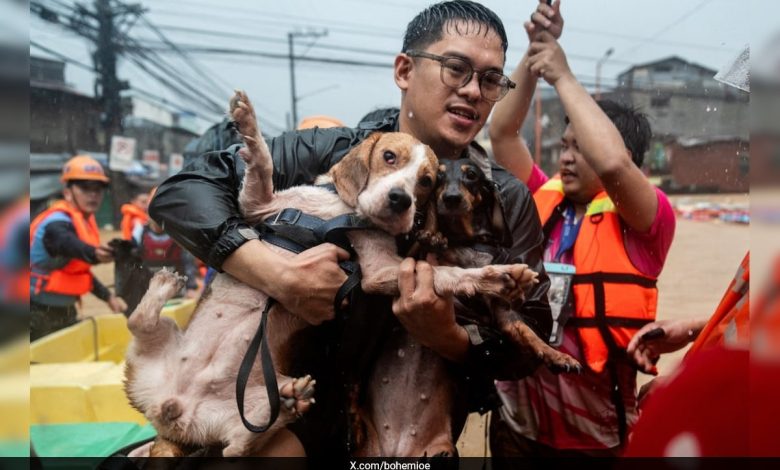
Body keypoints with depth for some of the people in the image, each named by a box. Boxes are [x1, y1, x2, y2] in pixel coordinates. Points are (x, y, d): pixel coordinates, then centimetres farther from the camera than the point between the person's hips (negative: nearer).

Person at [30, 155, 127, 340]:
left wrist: (107, 296, 14)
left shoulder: (85, 221, 7)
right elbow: (68, 244, -45)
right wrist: (94, 254, -66)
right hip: (39, 315, -8)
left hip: (65, 312, 9)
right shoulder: (56, 223, -20)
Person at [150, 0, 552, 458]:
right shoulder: (329, 153, -8)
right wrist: (276, 271, -26)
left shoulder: (509, 201, -5)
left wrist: (451, 339, -23)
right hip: (304, 395, -2)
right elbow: (181, 191, -11)